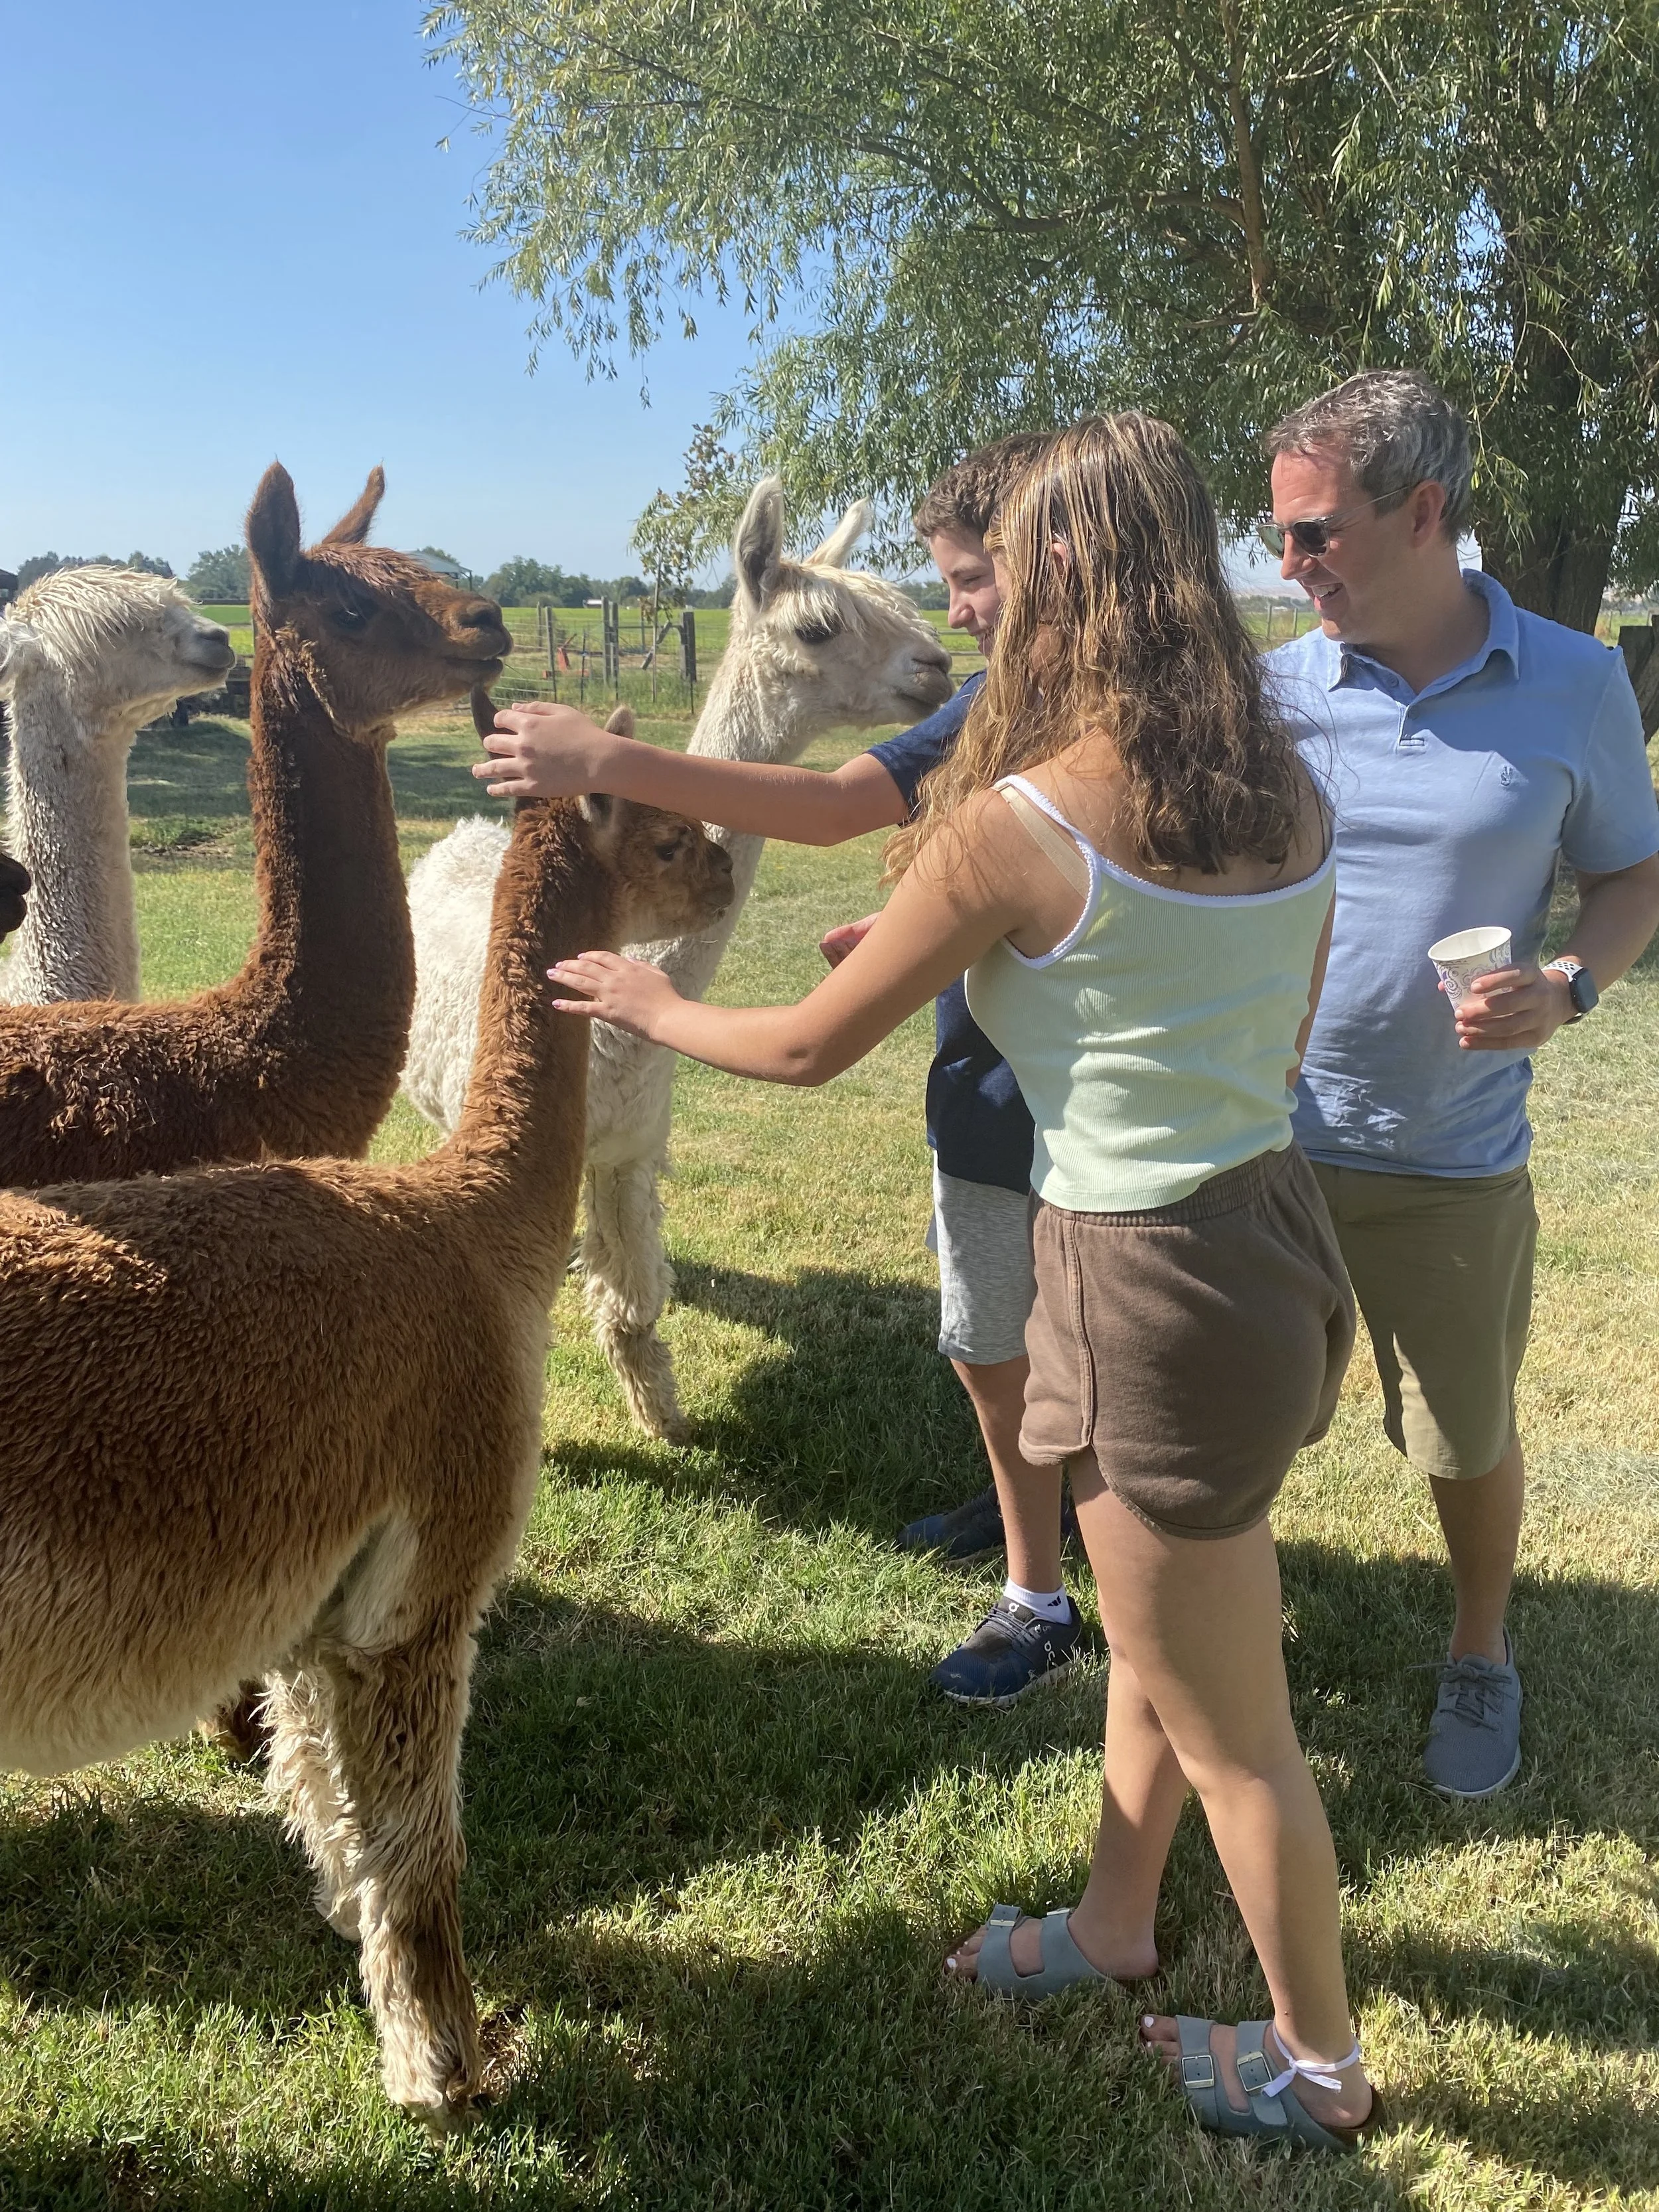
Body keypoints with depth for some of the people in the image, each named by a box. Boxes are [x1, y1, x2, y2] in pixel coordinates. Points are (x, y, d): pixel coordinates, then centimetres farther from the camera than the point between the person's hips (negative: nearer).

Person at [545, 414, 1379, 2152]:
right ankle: (1113, 1929, 49)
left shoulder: (1019, 823, -21)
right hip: (1274, 1235, 8)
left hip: (1156, 1284, -8)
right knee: (1152, 1638, 27)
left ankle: (1315, 2064, 36)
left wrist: (650, 1006, 11)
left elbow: (809, 1047, -9)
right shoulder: (1287, 796, 0)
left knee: (1227, 1728, 14)